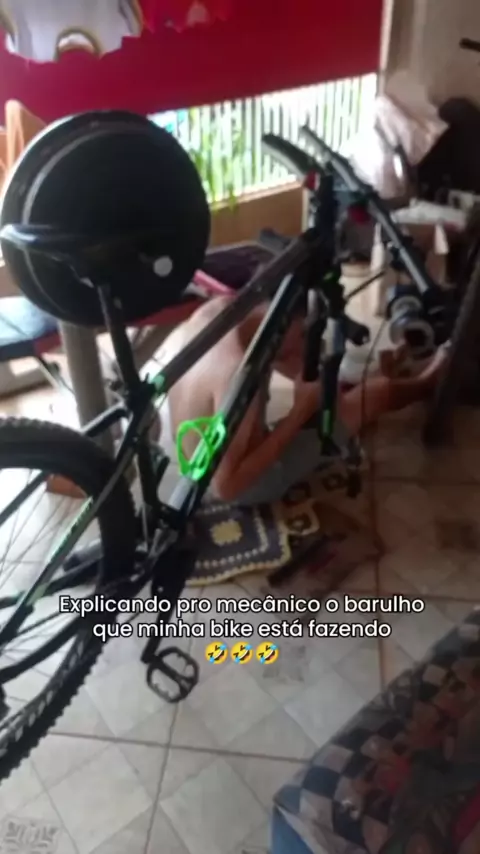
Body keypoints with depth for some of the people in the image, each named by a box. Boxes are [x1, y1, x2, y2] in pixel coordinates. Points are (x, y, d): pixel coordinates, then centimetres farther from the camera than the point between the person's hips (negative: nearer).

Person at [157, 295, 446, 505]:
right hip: (251, 483, -7)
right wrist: (301, 410, -30)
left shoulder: (218, 308, -17)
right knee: (378, 391, 3)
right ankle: (425, 384, 39)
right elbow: (226, 486, -34)